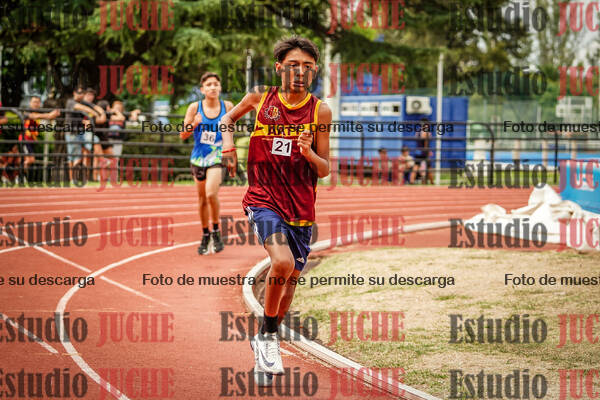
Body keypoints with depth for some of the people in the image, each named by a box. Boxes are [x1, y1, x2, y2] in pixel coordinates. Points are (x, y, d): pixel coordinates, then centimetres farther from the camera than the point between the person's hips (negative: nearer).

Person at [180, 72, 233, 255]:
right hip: (198, 157, 2)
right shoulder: (195, 107, -4)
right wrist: (193, 125, -21)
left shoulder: (227, 107, -3)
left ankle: (216, 231, -2)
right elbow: (183, 135, -2)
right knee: (202, 197, 12)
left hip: (217, 157, -2)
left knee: (211, 193, -23)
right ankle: (205, 235, 30)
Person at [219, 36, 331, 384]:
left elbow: (325, 170, 2)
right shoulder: (260, 97, 0)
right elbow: (229, 118, 22)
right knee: (282, 262, -27)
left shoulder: (320, 111, -2)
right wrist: (228, 144, 4)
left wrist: (309, 153, -18)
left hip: (301, 208, 2)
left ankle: (265, 342, 36)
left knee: (289, 281, 11)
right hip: (263, 199, -2)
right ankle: (268, 334, -5)